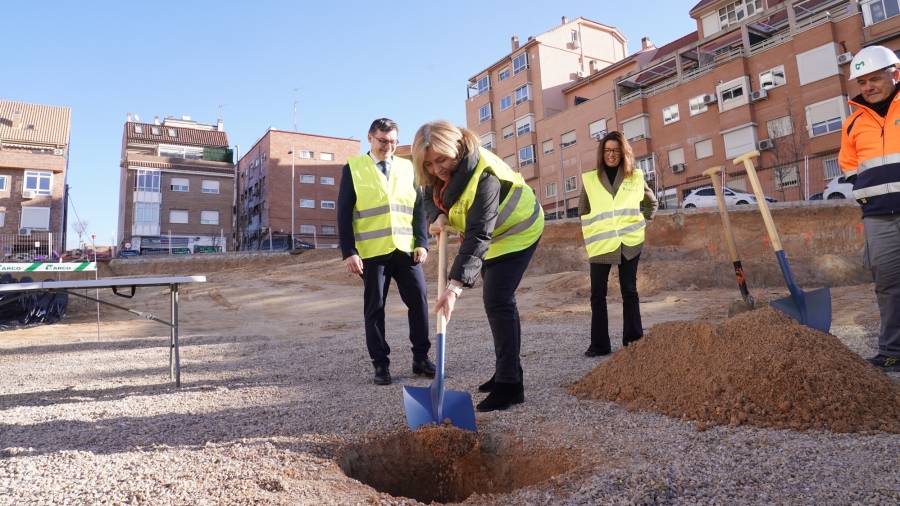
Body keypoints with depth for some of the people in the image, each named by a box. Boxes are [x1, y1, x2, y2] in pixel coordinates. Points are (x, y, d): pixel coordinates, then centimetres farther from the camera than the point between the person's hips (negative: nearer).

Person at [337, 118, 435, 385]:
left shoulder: (407, 168, 13)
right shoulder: (354, 168, 4)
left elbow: (419, 208, 11)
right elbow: (344, 213, 0)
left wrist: (422, 243, -1)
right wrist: (349, 252, -8)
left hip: (406, 250, 3)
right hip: (372, 252, -2)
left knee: (419, 301, 0)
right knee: (374, 308, 4)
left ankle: (420, 358, 14)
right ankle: (381, 365, 14)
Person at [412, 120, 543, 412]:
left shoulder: (483, 176, -38)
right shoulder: (442, 171, -13)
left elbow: (478, 236, -43)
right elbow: (430, 196, 2)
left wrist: (455, 286, -51)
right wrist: (438, 216, -23)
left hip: (515, 232, -9)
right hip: (489, 233, 9)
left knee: (497, 302, -18)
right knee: (499, 301, 14)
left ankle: (510, 386, -11)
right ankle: (506, 371, 27)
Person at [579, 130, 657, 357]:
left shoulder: (635, 177, 6)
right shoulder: (589, 179, 3)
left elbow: (651, 202, 20)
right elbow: (583, 212, 9)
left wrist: (641, 221, 11)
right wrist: (593, 236, 5)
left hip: (629, 243, 1)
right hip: (600, 245, 0)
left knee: (629, 291, 9)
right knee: (598, 294, 1)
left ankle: (633, 339, 18)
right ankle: (599, 344, 8)